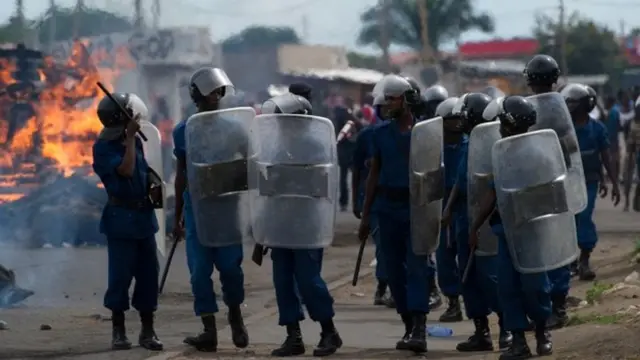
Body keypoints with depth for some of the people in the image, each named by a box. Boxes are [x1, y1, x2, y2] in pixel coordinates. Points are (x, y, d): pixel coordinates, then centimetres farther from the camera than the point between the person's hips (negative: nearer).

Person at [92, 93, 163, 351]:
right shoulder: (103, 148, -11)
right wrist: (130, 137, -21)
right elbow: (126, 169, -24)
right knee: (120, 275, -3)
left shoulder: (135, 141, 8)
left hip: (144, 216, 6)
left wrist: (154, 189, 4)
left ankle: (148, 330, 12)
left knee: (148, 273, 6)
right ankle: (118, 331, 8)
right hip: (121, 219, -6)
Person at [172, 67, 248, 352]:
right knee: (200, 270, -2)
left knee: (230, 265, -6)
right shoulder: (183, 131, 7)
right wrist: (177, 216, 14)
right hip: (196, 208, 1)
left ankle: (235, 315, 20)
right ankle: (209, 331, 2)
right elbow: (181, 175, 13)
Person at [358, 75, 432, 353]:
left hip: (416, 207, -4)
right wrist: (365, 215, 8)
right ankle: (409, 326, 17)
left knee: (416, 267, -12)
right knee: (394, 268, 6)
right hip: (388, 207, 4)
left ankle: (419, 330, -19)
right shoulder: (381, 133, 7)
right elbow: (374, 173, 11)